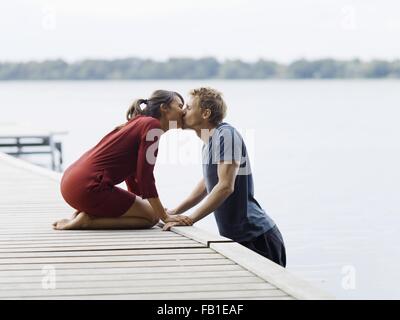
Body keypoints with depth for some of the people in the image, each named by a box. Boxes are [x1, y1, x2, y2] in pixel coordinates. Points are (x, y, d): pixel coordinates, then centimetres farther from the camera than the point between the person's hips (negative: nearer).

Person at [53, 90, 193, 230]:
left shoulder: (138, 124, 22)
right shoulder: (152, 125, -7)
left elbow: (132, 177, 27)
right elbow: (145, 176, -12)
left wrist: (162, 212, 28)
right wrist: (165, 217, -7)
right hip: (89, 187, -10)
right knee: (150, 217, 0)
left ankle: (84, 214, 9)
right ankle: (86, 220, -7)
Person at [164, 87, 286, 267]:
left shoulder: (225, 134, -15)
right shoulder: (209, 142, 13)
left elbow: (225, 186, -23)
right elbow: (207, 184, 28)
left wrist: (190, 219, -21)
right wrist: (176, 212, 21)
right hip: (236, 237, 9)